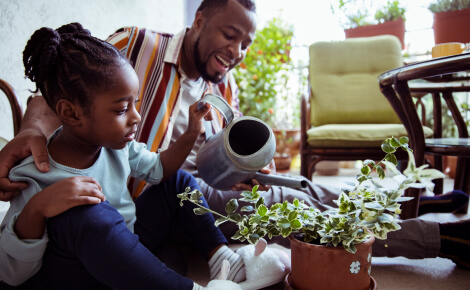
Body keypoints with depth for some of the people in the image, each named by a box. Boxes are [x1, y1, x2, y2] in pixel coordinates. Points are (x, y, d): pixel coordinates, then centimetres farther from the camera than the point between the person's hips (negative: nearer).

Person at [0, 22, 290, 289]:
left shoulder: (115, 144, -7)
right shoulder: (37, 178, -25)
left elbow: (158, 169, 10)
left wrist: (191, 134, -6)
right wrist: (36, 210, -41)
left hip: (126, 247, 8)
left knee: (179, 180, 7)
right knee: (86, 214, -40)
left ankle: (221, 256, -1)